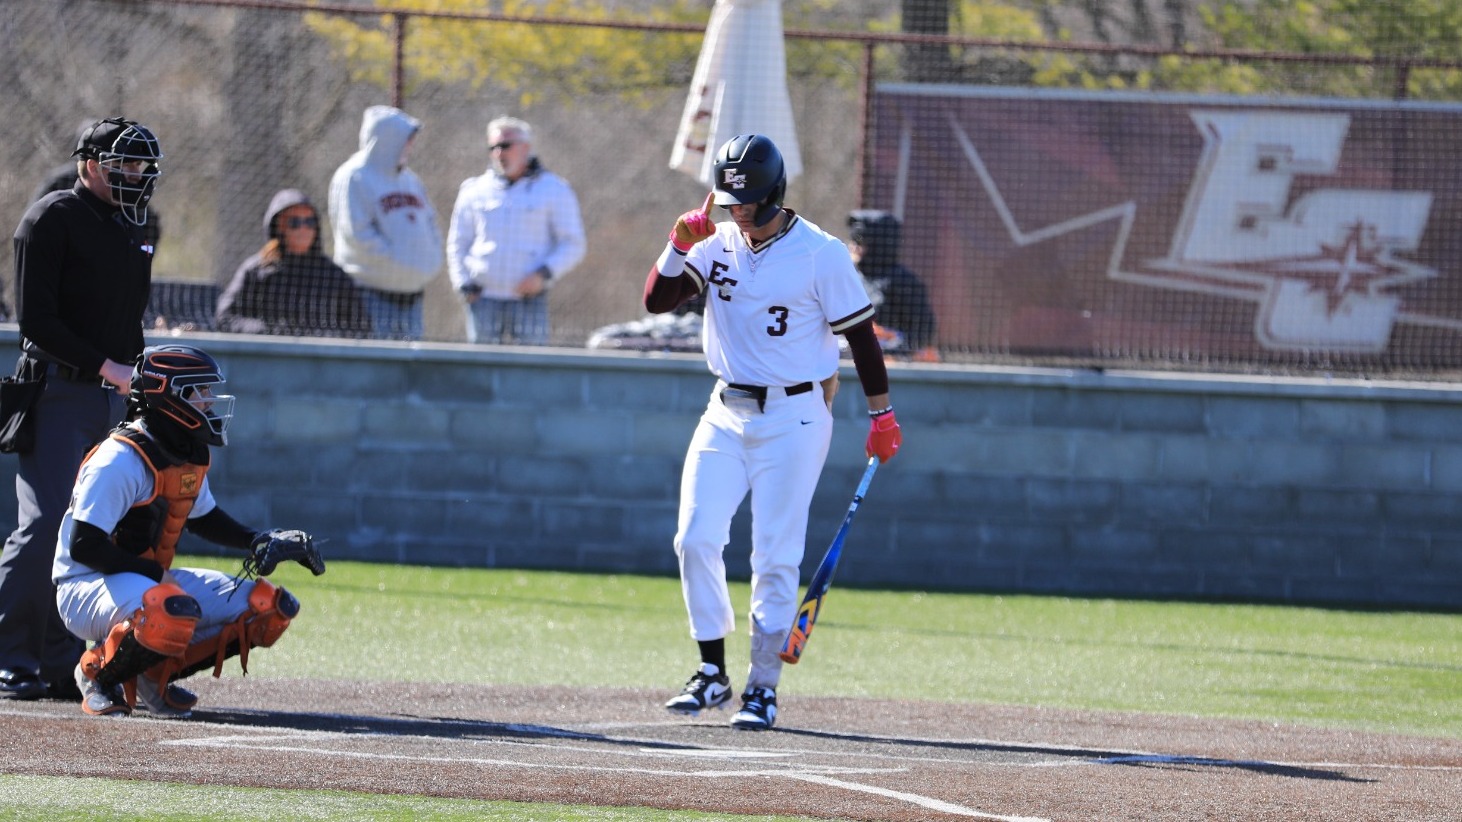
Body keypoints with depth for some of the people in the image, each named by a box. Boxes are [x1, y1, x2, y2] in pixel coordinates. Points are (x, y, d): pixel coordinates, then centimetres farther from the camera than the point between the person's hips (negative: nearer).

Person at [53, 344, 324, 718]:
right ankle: (98, 671, -12)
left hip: (150, 580, 9)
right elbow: (83, 547, -24)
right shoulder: (121, 460, -21)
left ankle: (155, 674, 6)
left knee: (271, 607, 1)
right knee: (173, 611, -41)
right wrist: (154, 573, -22)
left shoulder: (191, 456, 6)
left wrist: (258, 542, 9)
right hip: (87, 587, -9)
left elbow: (202, 516, 25)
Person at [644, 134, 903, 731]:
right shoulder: (717, 244, 3)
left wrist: (881, 414, -2)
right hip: (726, 413, 5)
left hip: (793, 418, -5)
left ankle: (763, 688, 2)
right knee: (696, 539, -4)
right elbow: (657, 301, -3)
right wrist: (680, 244, -18)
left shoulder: (820, 254, -10)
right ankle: (713, 675, 7)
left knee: (775, 557, -5)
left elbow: (859, 333, -4)